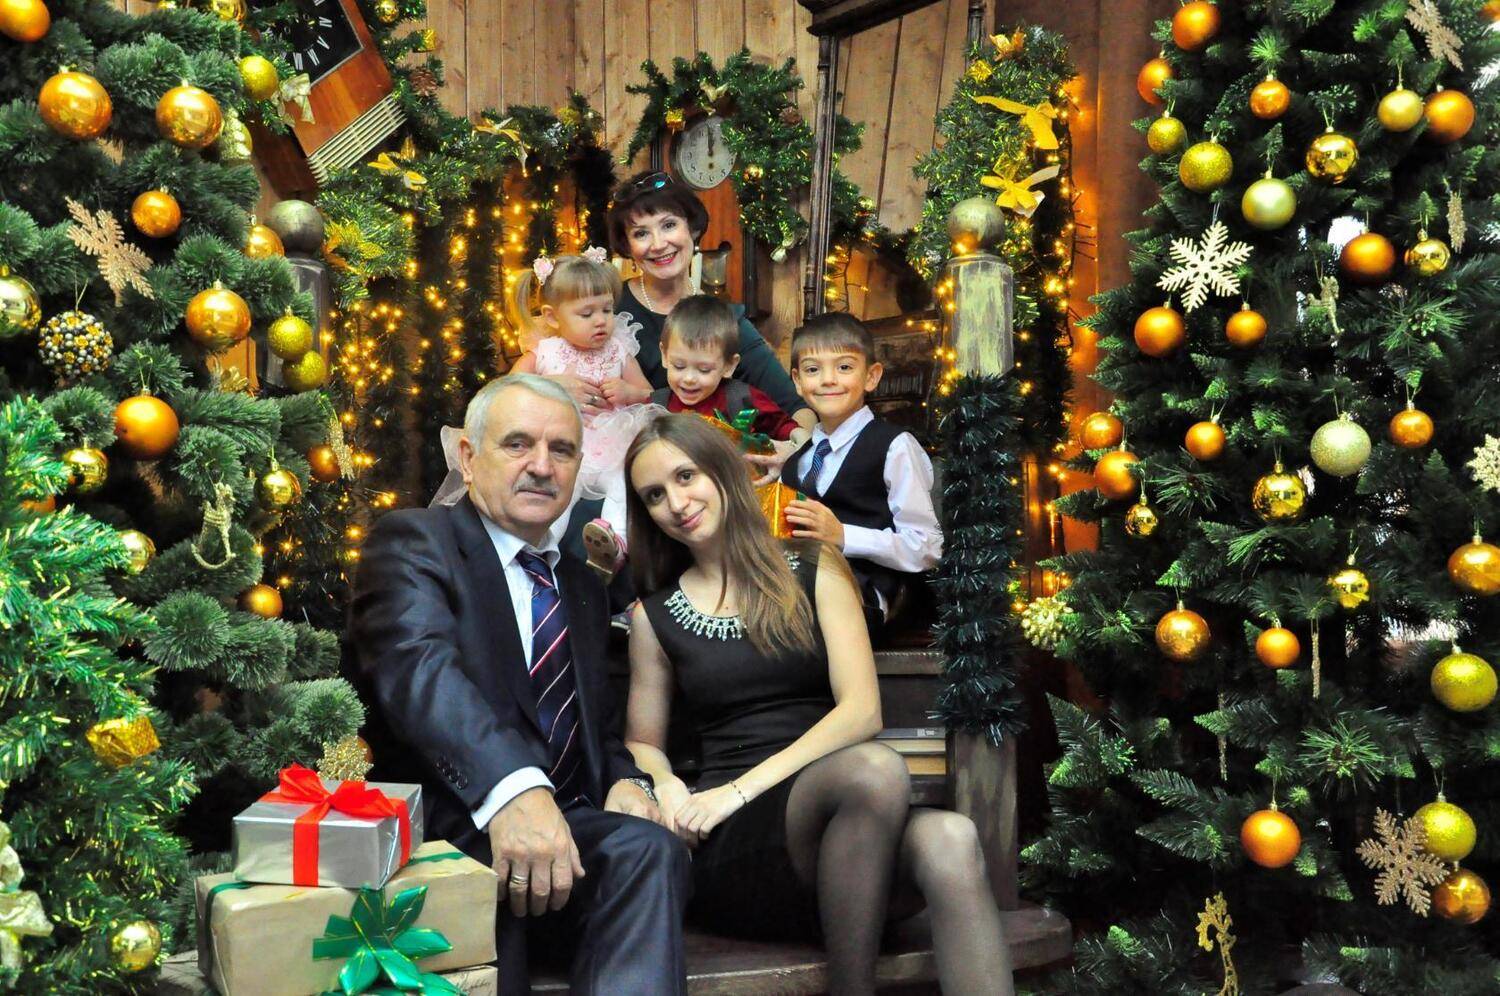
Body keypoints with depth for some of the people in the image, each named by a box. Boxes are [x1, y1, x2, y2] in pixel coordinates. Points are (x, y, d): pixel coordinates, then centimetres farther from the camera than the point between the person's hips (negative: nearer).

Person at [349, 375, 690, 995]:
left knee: (647, 847, -27)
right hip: (446, 824, -6)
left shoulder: (583, 587, 24)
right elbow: (418, 667, -21)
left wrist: (625, 781, -1)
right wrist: (513, 788, -40)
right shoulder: (413, 541, 0)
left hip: (567, 825, 6)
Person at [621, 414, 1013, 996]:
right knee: (876, 768, -33)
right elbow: (642, 742, 18)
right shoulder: (654, 616, 13)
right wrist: (667, 787, -6)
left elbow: (861, 711, -1)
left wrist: (743, 788, -10)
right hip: (729, 843, -1)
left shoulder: (815, 569, 10)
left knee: (948, 842, -34)